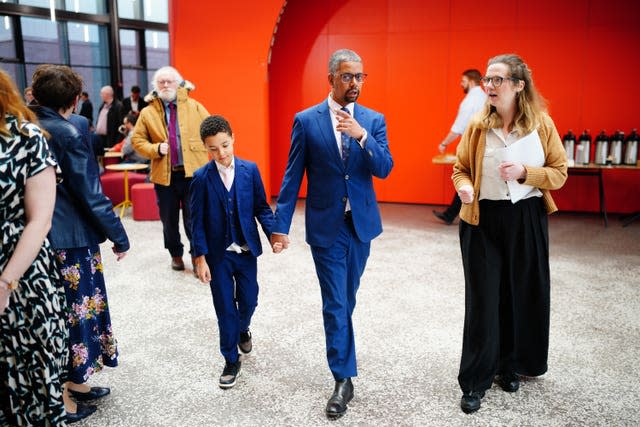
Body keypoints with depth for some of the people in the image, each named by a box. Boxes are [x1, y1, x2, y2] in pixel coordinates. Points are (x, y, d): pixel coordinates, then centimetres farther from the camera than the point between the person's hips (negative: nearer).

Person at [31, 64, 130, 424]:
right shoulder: (68, 134, -17)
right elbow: (92, 195, -16)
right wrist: (120, 237, -7)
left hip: (39, 238, 8)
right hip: (71, 240, -7)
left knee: (61, 310, 18)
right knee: (76, 310, 6)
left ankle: (74, 381, 32)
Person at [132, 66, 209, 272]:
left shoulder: (194, 107, 5)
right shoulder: (147, 112, 6)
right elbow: (137, 140, 8)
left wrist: (205, 151, -2)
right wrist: (156, 149, -9)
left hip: (192, 172, -1)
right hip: (164, 174, 2)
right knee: (169, 219, 12)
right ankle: (175, 254, 30)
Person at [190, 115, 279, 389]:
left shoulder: (250, 170, -4)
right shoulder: (201, 178, -7)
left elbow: (261, 207, 1)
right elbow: (197, 221, -6)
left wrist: (274, 233, -13)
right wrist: (200, 258, -8)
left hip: (247, 251, 2)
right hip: (218, 254, -2)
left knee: (249, 301, 14)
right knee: (225, 309, 5)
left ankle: (242, 330, 48)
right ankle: (231, 362, 21)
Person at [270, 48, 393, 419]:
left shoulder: (373, 120, 2)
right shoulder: (306, 120, -3)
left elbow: (384, 169, -9)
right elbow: (293, 176, -3)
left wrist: (361, 135, -25)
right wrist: (281, 225, -6)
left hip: (361, 223, 3)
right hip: (326, 225, -2)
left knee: (347, 298, 17)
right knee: (335, 303, 0)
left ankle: (341, 346, 42)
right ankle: (344, 379, 11)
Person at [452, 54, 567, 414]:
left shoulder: (542, 123, -2)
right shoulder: (477, 125, -1)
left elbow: (560, 173, 1)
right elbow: (461, 169, 7)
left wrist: (525, 173, -17)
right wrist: (464, 186, -16)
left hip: (526, 220, 1)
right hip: (482, 221, 0)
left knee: (522, 294, 11)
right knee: (483, 299, 1)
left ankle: (511, 365, 34)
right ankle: (475, 381, 13)